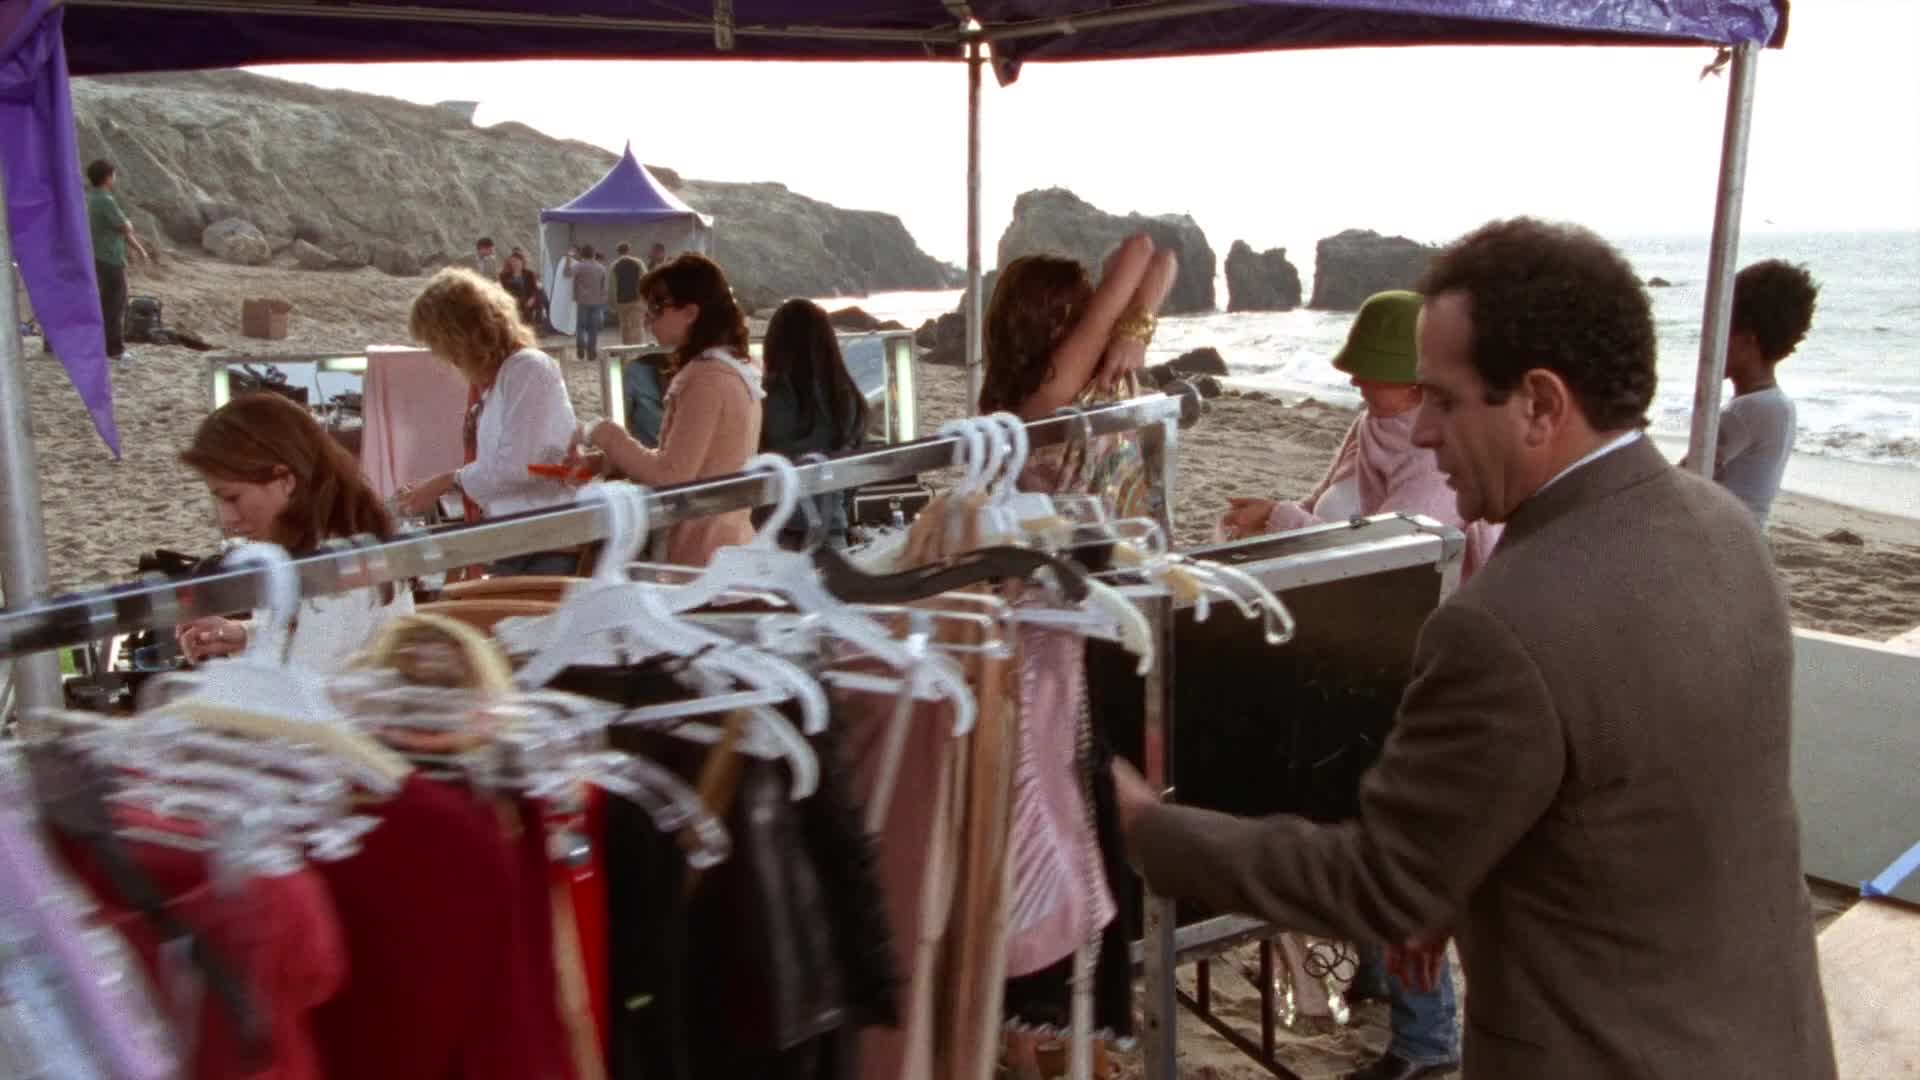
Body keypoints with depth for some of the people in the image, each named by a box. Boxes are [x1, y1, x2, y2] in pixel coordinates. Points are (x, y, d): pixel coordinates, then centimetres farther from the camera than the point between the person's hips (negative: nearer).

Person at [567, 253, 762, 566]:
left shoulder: (707, 379, -18)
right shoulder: (734, 369, 12)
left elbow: (671, 475, -20)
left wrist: (602, 434, -10)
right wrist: (606, 461, 5)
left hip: (704, 556, -9)